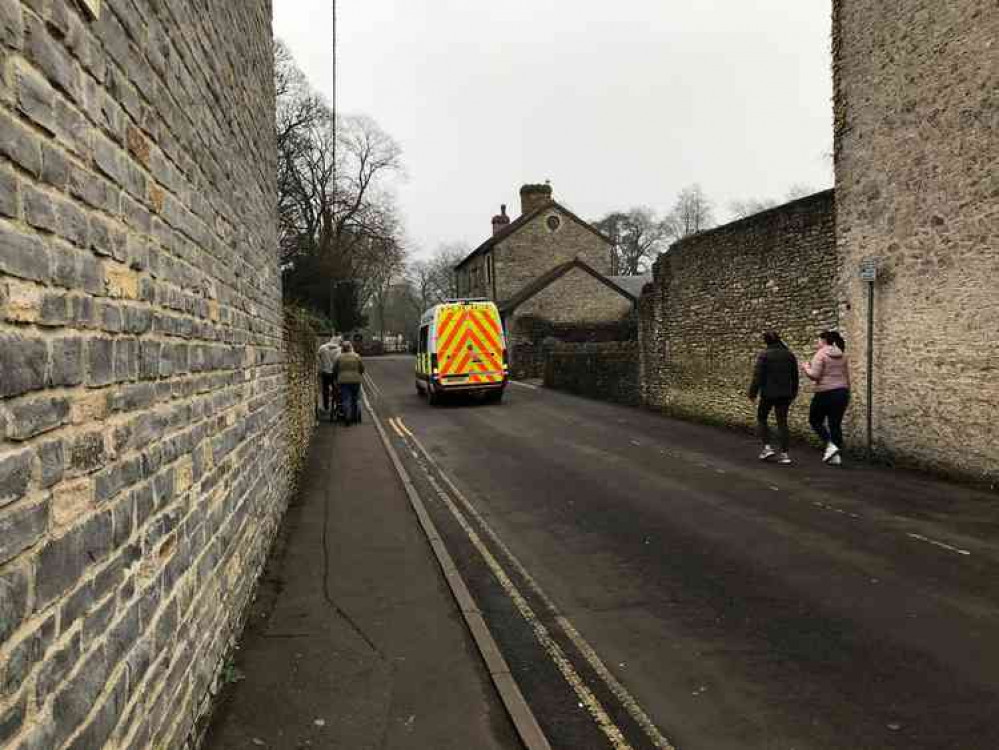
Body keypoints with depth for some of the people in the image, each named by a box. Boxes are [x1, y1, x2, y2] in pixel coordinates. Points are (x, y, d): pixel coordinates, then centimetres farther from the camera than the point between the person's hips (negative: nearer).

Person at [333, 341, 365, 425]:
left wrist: (337, 377, 21)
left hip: (343, 381, -1)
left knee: (346, 400, 1)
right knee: (356, 399, 13)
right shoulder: (357, 356, 0)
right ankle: (356, 417, 16)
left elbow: (334, 370, 4)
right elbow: (362, 369, 6)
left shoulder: (339, 357, -3)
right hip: (355, 380, 1)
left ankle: (348, 419, -2)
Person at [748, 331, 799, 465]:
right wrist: (793, 392, 21)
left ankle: (767, 447, 3)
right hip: (785, 394, 5)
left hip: (768, 393, -5)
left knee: (761, 419, 13)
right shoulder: (789, 354, 7)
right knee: (782, 421, 6)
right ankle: (784, 454, 3)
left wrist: (753, 392, -5)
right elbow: (795, 375, 12)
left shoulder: (764, 355, -10)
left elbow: (758, 375, -12)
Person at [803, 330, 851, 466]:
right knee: (836, 424, 9)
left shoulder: (821, 354, -10)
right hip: (842, 392, 6)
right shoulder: (842, 355, 11)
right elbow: (847, 377, 15)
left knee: (815, 420, 9)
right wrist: (847, 394, 22)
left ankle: (830, 445, -8)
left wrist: (806, 368, 3)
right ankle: (837, 456, 7)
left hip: (826, 392, -6)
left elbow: (814, 375, -16)